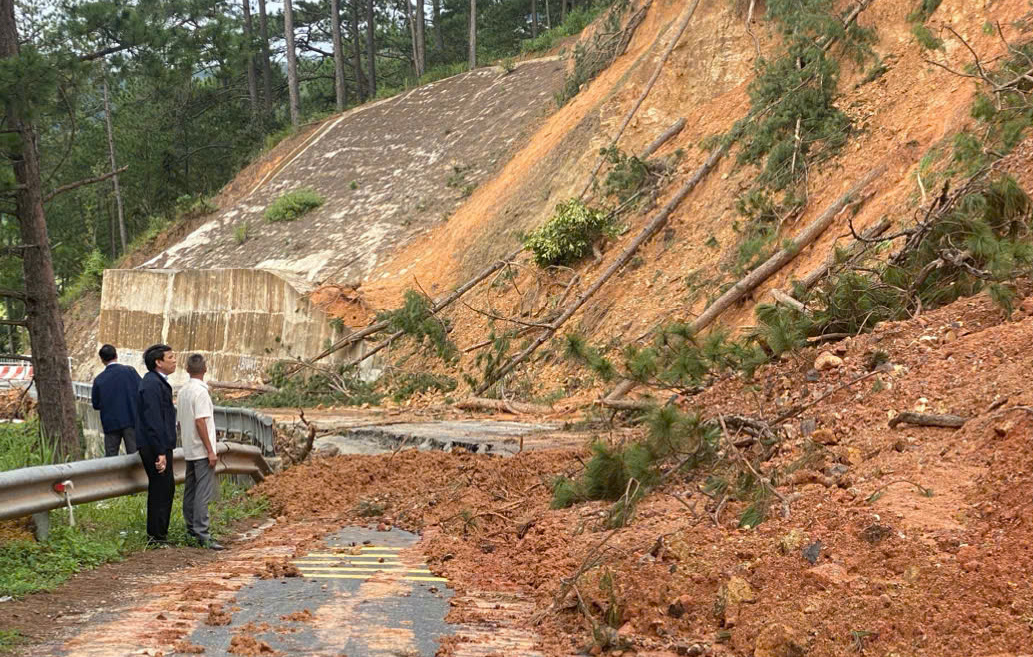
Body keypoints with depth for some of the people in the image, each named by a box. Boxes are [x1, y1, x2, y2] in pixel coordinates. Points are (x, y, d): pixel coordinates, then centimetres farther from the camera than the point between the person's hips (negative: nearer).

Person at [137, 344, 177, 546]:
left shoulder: (158, 382, 16)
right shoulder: (152, 384, -18)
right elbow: (153, 420, -23)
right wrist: (160, 453, -24)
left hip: (161, 446, 11)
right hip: (156, 447, -11)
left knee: (166, 489, 16)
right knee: (161, 490, -4)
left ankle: (158, 534, 24)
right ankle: (156, 537, 3)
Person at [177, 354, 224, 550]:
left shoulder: (182, 391, 11)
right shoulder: (201, 392, -15)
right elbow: (200, 423, -19)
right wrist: (210, 451, -17)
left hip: (189, 451, 9)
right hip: (202, 451, -9)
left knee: (190, 491, 13)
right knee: (203, 492, -10)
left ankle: (191, 529, 18)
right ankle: (202, 534, -14)